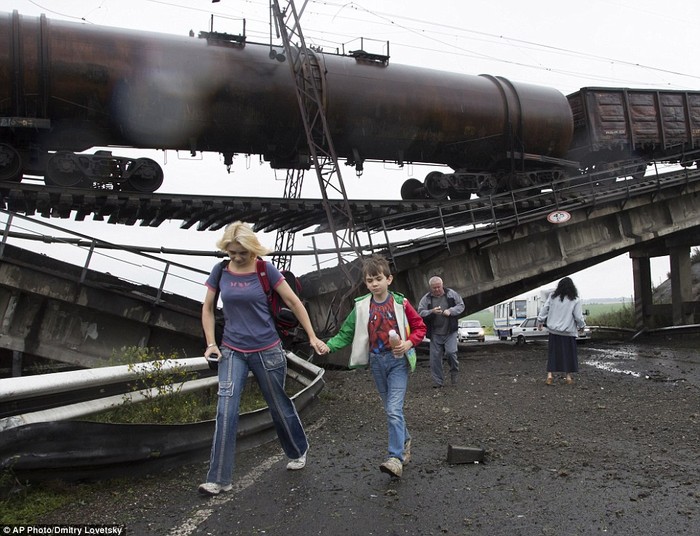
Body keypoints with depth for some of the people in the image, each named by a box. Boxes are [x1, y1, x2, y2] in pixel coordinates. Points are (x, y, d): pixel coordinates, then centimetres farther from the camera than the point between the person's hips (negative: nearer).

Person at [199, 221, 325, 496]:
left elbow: (293, 302, -3)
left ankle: (298, 450, 40)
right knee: (226, 411, -11)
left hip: (267, 350, -2)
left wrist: (312, 336, -2)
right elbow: (207, 308, 10)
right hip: (232, 352, 2)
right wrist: (211, 344, 0)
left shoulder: (265, 270, -9)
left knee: (279, 406, 12)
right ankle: (219, 479, 0)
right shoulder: (220, 271, -1)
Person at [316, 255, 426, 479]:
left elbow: (419, 327, 1)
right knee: (391, 408, 16)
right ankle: (405, 441, 37)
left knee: (394, 409, -14)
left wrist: (409, 343, -16)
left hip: (398, 360, -4)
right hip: (376, 361, 4)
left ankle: (395, 458, -14)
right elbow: (346, 332, 0)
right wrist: (329, 345, -15)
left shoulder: (400, 303, -7)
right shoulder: (361, 307, -1)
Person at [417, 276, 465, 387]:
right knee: (435, 357, 2)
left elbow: (461, 305, 5)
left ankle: (454, 371, 18)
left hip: (450, 332, -1)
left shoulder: (451, 294, 2)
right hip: (435, 333, 1)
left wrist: (450, 311, -12)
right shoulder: (426, 299, 0)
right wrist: (432, 312, -22)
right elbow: (420, 312, -4)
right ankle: (438, 381, 15)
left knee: (451, 352, -13)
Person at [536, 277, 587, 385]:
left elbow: (544, 309, 3)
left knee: (553, 353, 8)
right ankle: (569, 376, 16)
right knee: (569, 353, 10)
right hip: (568, 332, -2)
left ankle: (550, 375, 2)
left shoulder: (552, 297, -1)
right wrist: (581, 326, 12)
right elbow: (579, 316, -5)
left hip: (554, 330, 2)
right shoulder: (575, 300, -8)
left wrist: (540, 321, 14)